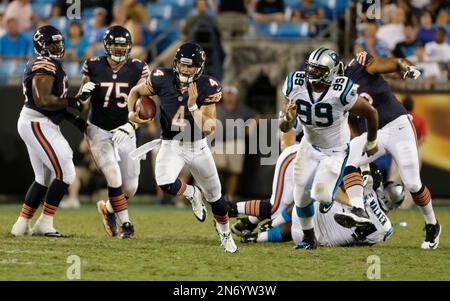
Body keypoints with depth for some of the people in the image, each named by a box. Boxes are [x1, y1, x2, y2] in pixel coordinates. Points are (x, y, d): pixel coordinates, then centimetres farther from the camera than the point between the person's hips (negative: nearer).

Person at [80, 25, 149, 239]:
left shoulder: (138, 69, -7)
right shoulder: (94, 67, -6)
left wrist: (130, 126, -29)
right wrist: (84, 92, -23)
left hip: (125, 132, 2)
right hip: (98, 130, -2)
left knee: (130, 187, 1)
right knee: (114, 177, -20)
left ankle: (108, 208, 31)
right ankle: (125, 223, -8)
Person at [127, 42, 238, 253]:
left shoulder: (207, 88, -17)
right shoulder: (163, 80, -15)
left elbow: (207, 129, -20)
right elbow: (135, 92, 3)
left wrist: (193, 105, -32)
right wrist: (131, 113, -13)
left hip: (197, 146, 0)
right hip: (172, 146, 0)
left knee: (215, 196, 11)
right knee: (166, 184, -29)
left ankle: (225, 234, 40)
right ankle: (192, 194, 7)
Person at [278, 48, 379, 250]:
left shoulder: (341, 92, -29)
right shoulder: (295, 87, -16)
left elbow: (370, 113, -11)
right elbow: (284, 128, -6)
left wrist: (371, 142, 5)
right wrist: (287, 119, -32)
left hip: (335, 151, -4)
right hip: (310, 147, 4)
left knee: (321, 195, -18)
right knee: (301, 194, 2)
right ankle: (309, 238, 27)